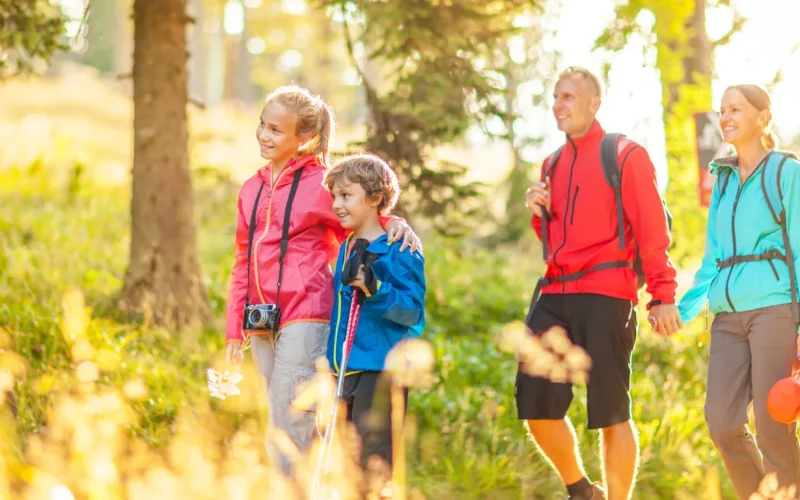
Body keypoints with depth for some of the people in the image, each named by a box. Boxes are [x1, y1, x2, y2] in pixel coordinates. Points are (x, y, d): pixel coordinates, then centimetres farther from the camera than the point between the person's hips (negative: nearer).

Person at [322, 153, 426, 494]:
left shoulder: (399, 249, -10)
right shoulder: (347, 248, 14)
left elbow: (412, 309, -16)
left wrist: (375, 290, -31)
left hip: (382, 369, -8)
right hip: (346, 369, 8)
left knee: (373, 464, -8)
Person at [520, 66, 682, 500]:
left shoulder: (625, 156, -2)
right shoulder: (553, 164, 18)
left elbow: (652, 230, -7)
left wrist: (663, 296, -14)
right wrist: (538, 213, 5)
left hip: (605, 295, -6)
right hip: (554, 295, 7)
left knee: (611, 413, -3)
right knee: (535, 404, 2)